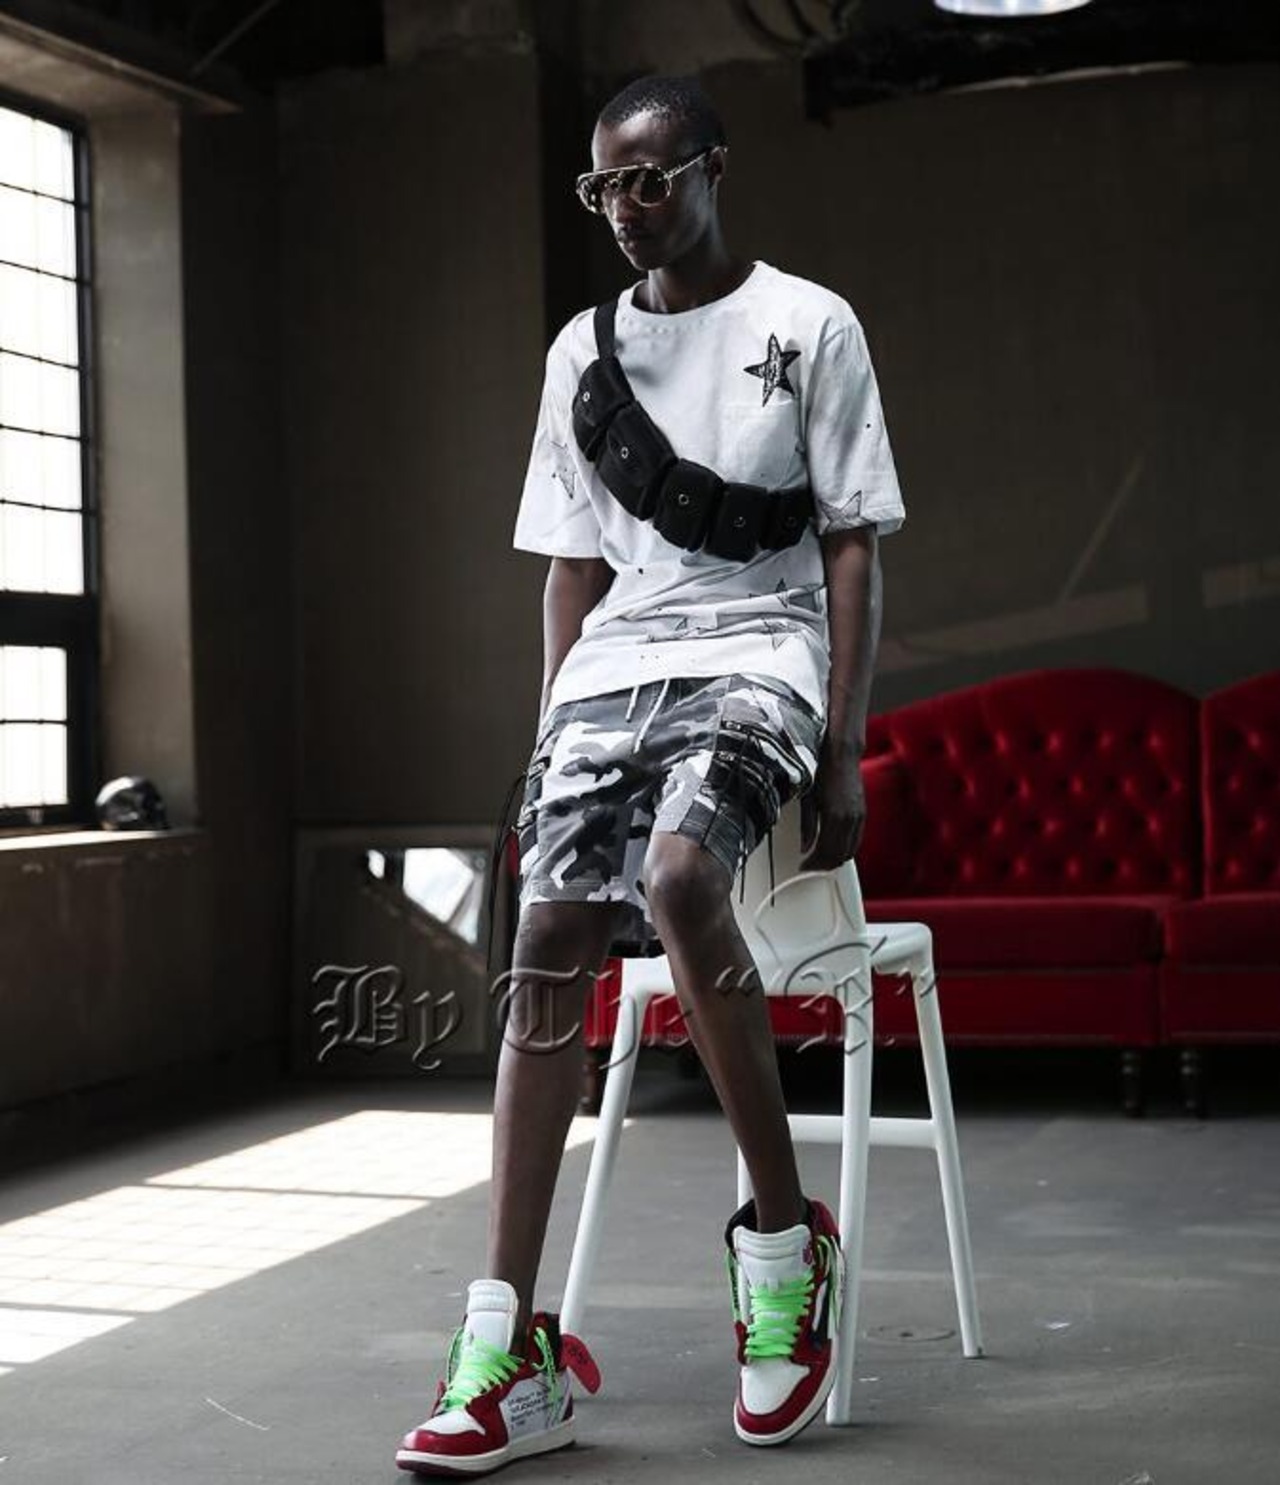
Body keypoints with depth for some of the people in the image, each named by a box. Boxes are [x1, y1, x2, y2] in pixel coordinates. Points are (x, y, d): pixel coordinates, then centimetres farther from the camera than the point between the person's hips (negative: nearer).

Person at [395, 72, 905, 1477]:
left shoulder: (807, 324, 4)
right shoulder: (583, 348, 16)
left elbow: (852, 549, 0)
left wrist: (843, 748, -8)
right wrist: (552, 741, 10)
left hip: (758, 652, -4)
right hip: (615, 662, 5)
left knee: (680, 876, -34)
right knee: (548, 950, -14)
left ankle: (784, 1234, -17)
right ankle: (510, 1347, -14)